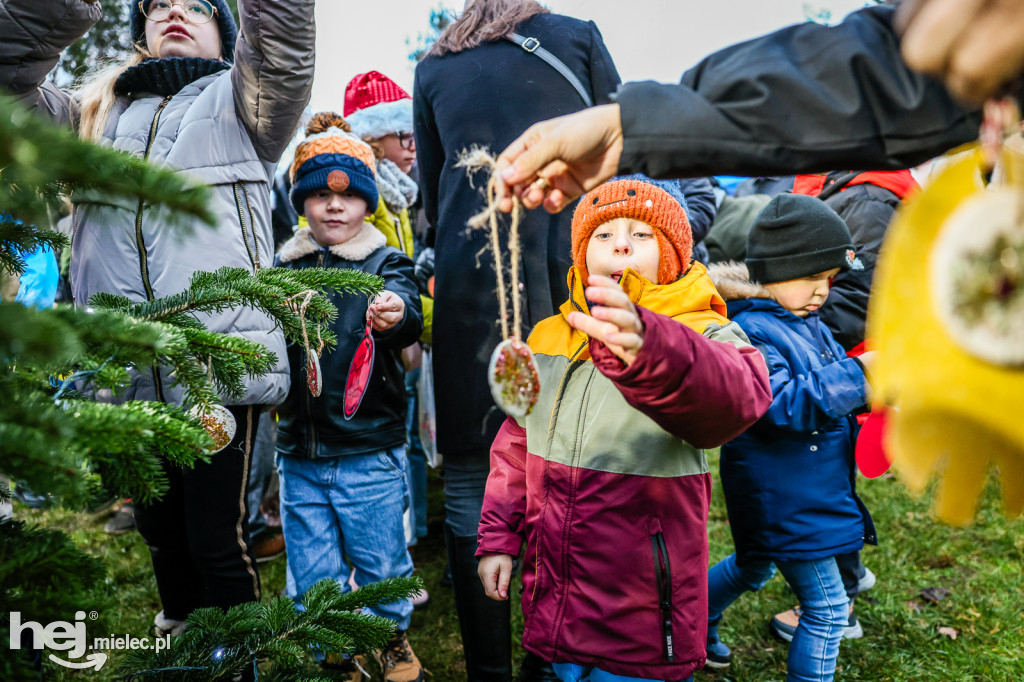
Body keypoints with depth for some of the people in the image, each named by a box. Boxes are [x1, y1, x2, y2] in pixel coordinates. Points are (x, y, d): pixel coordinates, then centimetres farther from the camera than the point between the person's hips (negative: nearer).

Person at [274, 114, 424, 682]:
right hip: (299, 454, 3)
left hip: (369, 451, -3)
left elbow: (408, 316, -26)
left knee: (380, 562, 12)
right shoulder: (284, 267, 6)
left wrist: (395, 316, -49)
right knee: (312, 580, 13)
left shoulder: (384, 263, -5)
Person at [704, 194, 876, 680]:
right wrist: (857, 373, -33)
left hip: (814, 491, 10)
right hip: (784, 504, -10)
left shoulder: (807, 322, 7)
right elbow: (782, 404, -31)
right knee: (827, 609, 0)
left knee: (754, 568, 30)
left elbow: (833, 386, 18)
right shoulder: (750, 331, -23)